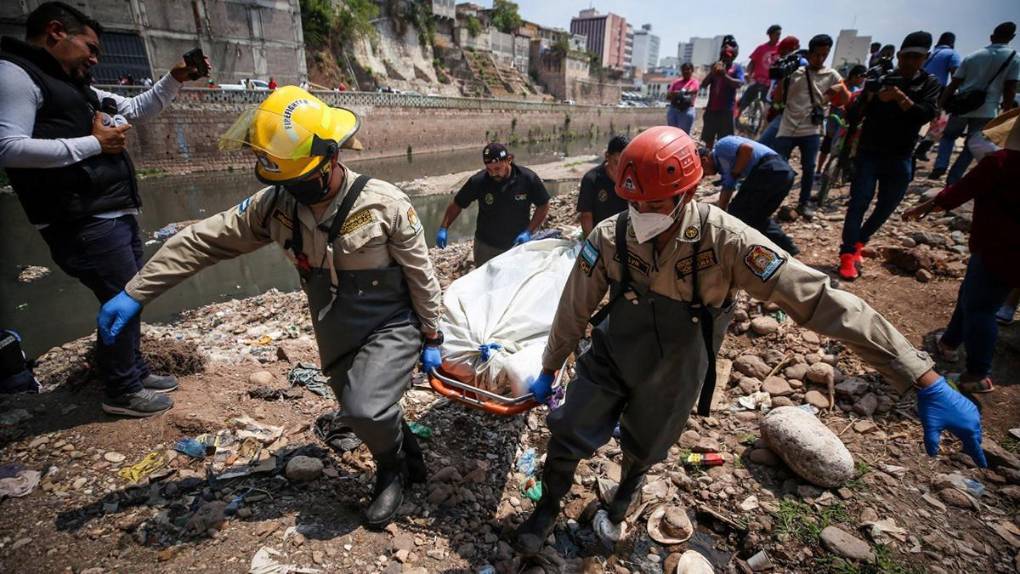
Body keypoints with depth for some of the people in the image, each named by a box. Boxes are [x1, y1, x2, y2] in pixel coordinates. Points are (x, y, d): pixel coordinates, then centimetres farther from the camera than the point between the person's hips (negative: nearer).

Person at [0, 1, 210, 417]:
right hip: (85, 224, -10)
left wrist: (174, 80, 15)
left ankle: (135, 371, 31)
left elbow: (137, 108, 28)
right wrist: (93, 143, -18)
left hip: (116, 215, 10)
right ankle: (122, 392, 11)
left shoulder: (77, 87, 19)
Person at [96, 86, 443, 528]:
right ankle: (410, 460, 43)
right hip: (336, 337, 6)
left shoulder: (384, 204, -22)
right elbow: (204, 240, -1)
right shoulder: (275, 205, -9)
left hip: (392, 326, -5)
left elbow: (420, 275, -13)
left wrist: (432, 339, -7)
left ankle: (392, 471, 11)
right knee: (360, 413, 15)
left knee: (365, 410, -23)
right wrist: (134, 293, -1)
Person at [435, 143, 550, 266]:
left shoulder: (528, 178, -15)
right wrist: (443, 228, -12)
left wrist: (529, 231, -13)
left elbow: (543, 206, -4)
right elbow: (457, 204, -3)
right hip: (486, 247, 0)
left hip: (518, 245, 0)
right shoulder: (478, 181, -15)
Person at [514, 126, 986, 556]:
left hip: (672, 376, 0)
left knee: (643, 450, 23)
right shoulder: (609, 238, -24)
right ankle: (549, 507, 37)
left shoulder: (724, 240, -30)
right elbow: (574, 310, -12)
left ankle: (623, 496, 61)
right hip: (610, 359, 1)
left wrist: (925, 380, -29)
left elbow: (819, 300, -29)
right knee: (568, 435, 2)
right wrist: (549, 371, 0)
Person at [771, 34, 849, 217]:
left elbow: (846, 100, 2)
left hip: (811, 131, 1)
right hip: (787, 129, -1)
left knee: (808, 168, 4)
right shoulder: (794, 71, 3)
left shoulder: (831, 75, 5)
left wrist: (841, 89, -18)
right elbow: (778, 97, 1)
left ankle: (804, 202, 17)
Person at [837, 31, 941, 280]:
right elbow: (852, 116, -5)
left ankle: (858, 242, 29)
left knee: (886, 207, 9)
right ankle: (848, 254, -9)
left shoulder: (929, 83, 3)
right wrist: (868, 97, -24)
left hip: (899, 159, 2)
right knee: (859, 203, -12)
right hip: (868, 154, -2)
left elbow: (927, 115, -14)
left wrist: (900, 97, -27)